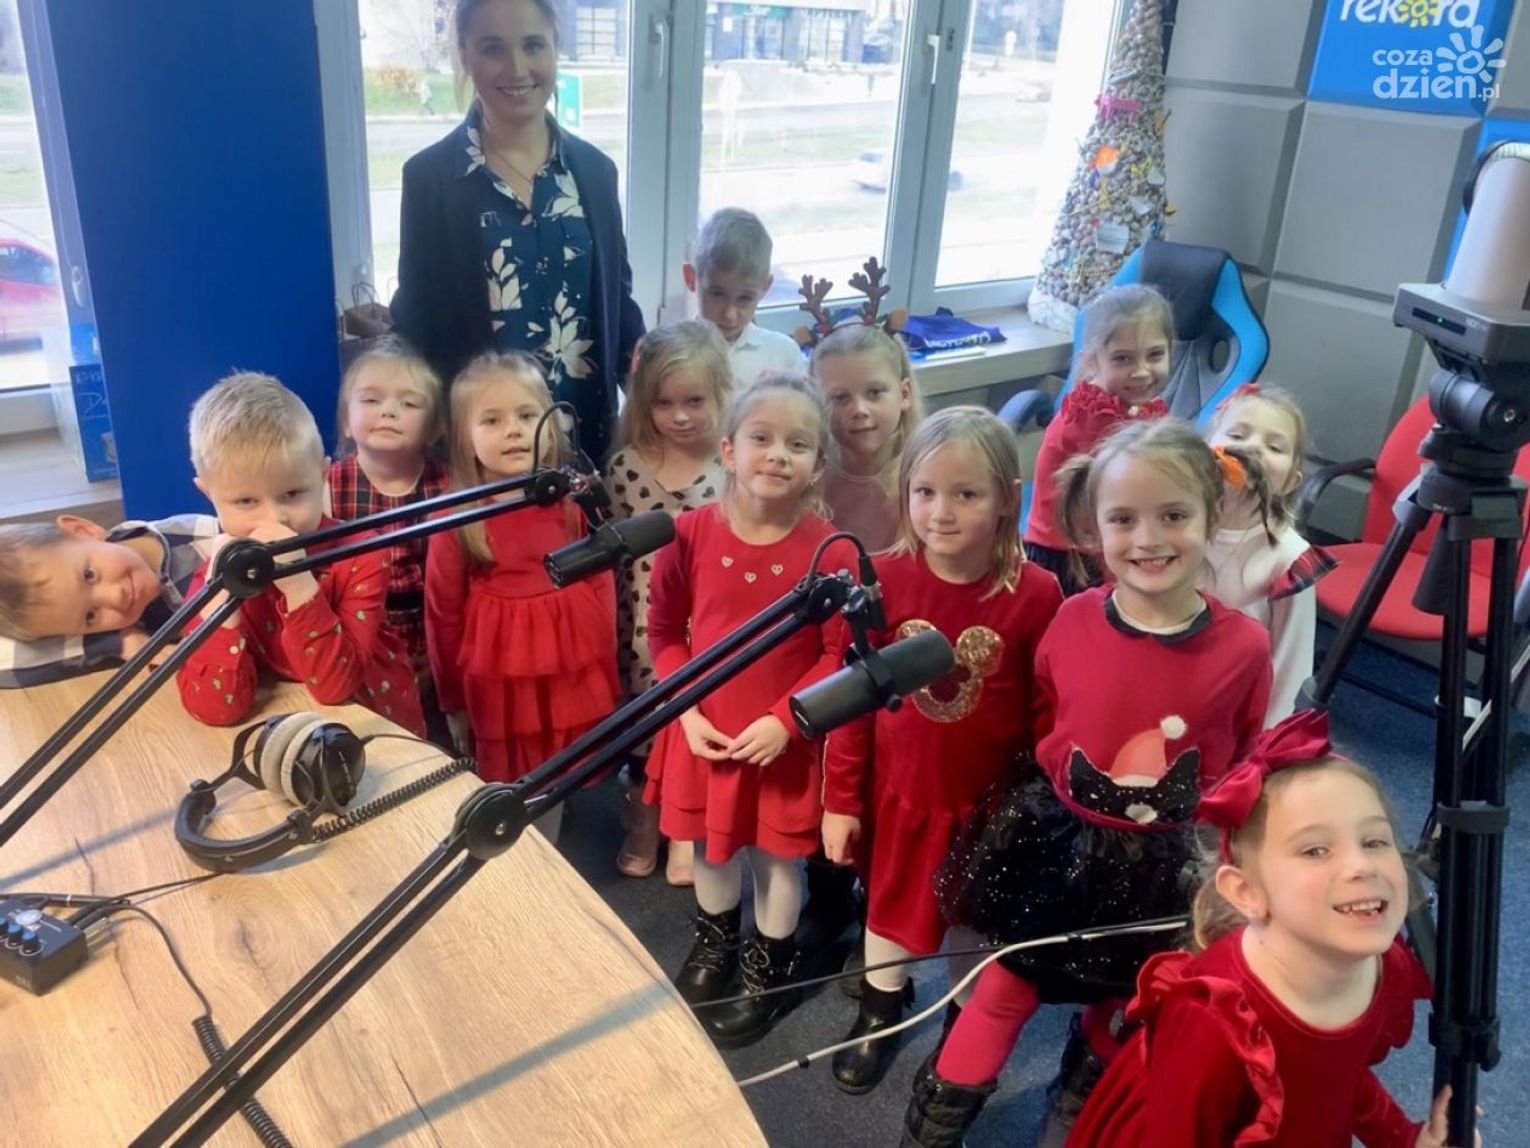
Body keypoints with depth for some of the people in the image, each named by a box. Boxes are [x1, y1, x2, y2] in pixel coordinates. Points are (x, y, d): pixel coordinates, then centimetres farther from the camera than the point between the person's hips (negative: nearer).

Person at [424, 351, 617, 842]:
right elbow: (443, 615, -3)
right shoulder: (456, 519, -9)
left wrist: (604, 675, 4)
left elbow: (602, 588, 3)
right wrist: (453, 703, 3)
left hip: (569, 679, 2)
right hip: (496, 684, -2)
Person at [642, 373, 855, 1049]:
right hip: (704, 731, 3)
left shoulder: (828, 551, -18)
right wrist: (687, 710, -9)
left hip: (782, 739, -2)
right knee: (710, 846, 22)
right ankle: (715, 946, 51)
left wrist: (785, 719, -18)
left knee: (776, 856, 16)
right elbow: (664, 632, -2)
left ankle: (772, 972, 42)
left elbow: (840, 654, -11)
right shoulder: (692, 533, -13)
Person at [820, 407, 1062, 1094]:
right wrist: (841, 799, -3)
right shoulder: (884, 580, -15)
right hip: (895, 793, 1)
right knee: (889, 904, 24)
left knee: (977, 918, 21)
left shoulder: (1035, 595, -19)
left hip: (990, 803, -1)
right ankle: (882, 1006, 52)